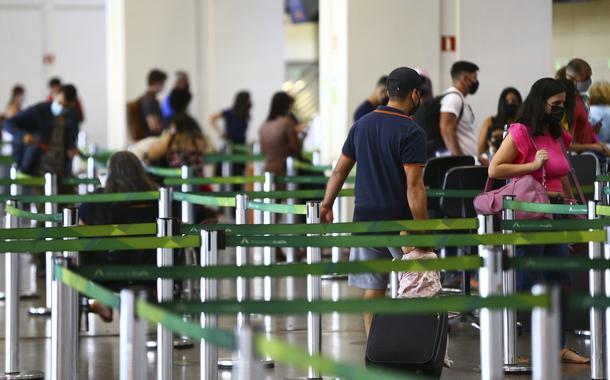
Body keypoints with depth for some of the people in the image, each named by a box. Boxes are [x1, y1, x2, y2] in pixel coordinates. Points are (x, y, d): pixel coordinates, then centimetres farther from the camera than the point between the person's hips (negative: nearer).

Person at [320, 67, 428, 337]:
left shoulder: (362, 124, 8)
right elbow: (414, 186, -18)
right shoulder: (411, 132, -12)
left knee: (372, 289, 7)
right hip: (399, 222, -5)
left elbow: (340, 171, 13)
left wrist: (326, 206, 22)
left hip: (365, 219, 5)